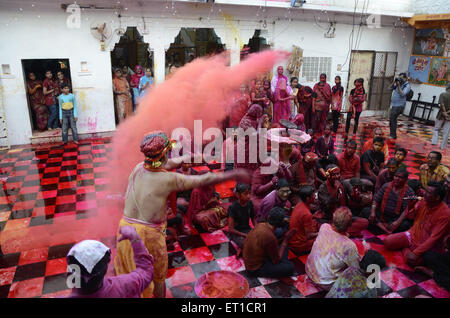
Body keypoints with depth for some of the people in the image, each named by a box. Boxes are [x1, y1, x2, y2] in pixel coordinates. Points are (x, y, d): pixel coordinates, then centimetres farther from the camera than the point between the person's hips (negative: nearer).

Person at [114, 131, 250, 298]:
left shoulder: (138, 168, -2)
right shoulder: (169, 179, -17)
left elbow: (167, 164, 16)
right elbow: (204, 180, -9)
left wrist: (186, 157, 31)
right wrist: (234, 175, 2)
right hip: (149, 234, -5)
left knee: (129, 276, 22)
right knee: (157, 278, 18)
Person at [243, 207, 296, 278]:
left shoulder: (260, 225, -6)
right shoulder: (270, 237, -31)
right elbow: (276, 261, -16)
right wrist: (286, 240, -13)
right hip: (256, 269, -9)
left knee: (285, 248, 12)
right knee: (290, 267, -19)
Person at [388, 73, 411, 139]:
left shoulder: (407, 86, -8)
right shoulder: (398, 83, 12)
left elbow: (402, 94, -19)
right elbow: (390, 88, 11)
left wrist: (398, 85, -21)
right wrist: (394, 82, -3)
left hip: (399, 106, -8)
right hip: (394, 105, 8)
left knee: (392, 119, -13)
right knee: (392, 120, 12)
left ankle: (393, 135, -7)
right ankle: (392, 134, 22)